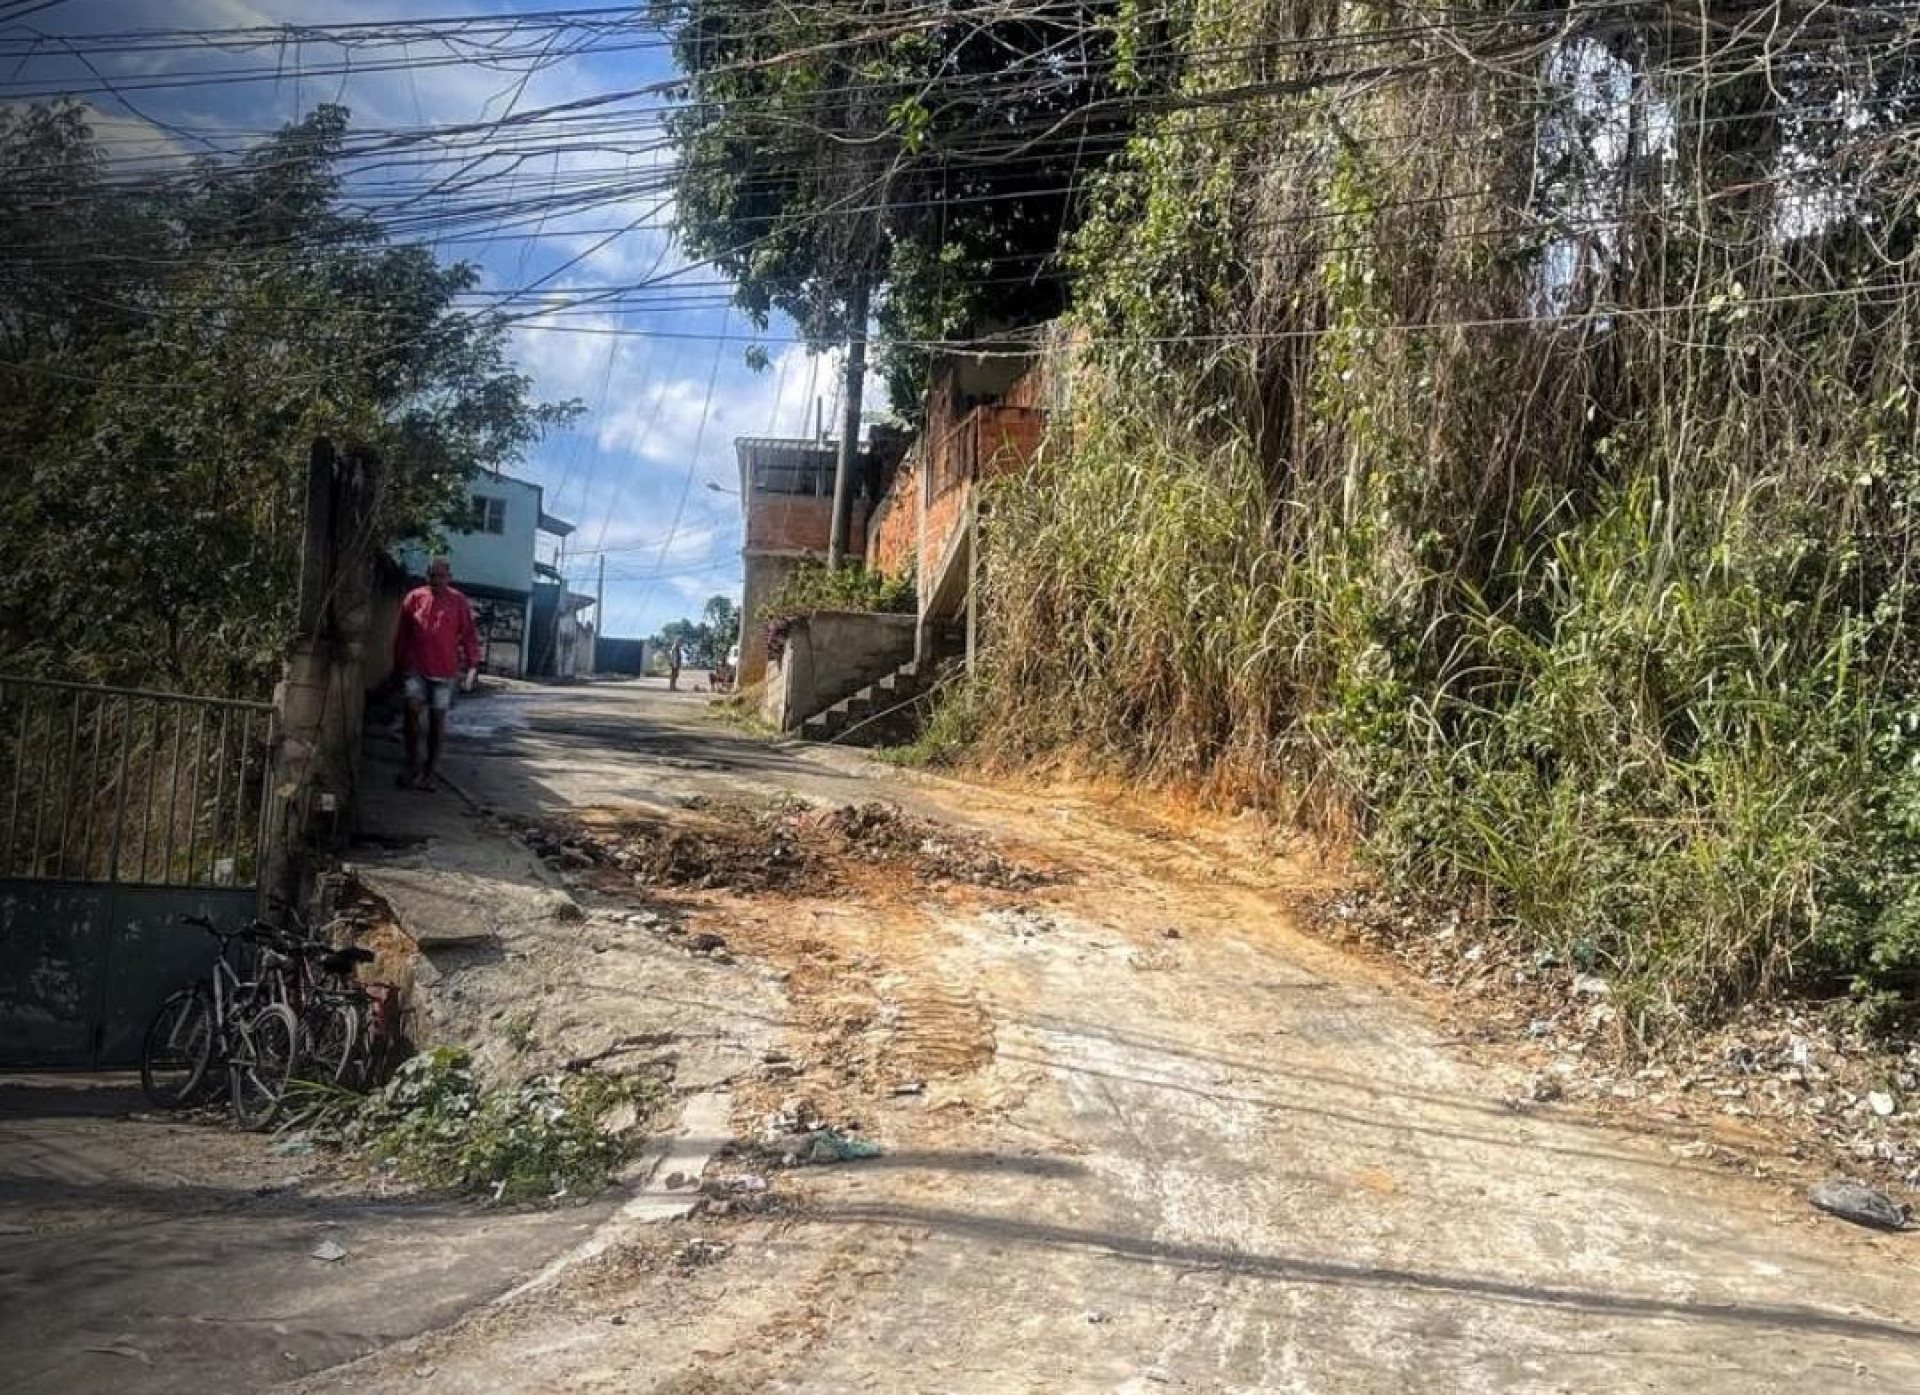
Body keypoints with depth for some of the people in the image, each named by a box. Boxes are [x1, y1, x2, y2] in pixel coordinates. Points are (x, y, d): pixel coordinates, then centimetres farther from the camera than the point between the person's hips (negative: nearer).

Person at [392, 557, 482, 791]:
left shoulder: (458, 601, 2)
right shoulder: (414, 597, 4)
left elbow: (469, 633, 2)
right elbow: (402, 634, 9)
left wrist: (472, 664, -6)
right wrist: (398, 664, 9)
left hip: (444, 671, 0)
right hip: (416, 668, 0)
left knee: (437, 719, 5)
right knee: (412, 709, -14)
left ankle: (431, 771, 13)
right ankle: (412, 765, -4)